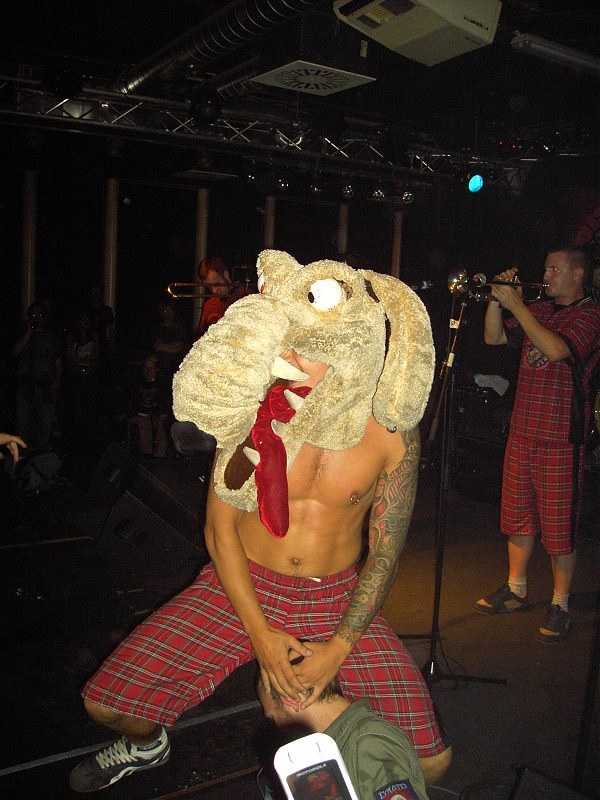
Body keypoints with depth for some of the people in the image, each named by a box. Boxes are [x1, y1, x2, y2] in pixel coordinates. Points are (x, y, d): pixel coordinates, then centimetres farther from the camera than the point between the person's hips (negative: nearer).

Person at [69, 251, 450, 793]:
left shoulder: (392, 429, -13)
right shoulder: (259, 406, -14)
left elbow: (386, 549, -5)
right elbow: (220, 527, -7)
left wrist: (336, 651, -11)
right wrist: (260, 634, -12)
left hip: (338, 598, 0)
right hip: (242, 586, 0)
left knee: (430, 760, -9)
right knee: (108, 703, -10)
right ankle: (147, 746, 29)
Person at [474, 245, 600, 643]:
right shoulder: (540, 310, 14)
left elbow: (555, 349, -25)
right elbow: (494, 337, 12)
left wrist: (516, 305, -21)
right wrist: (497, 298, -2)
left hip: (561, 436, -7)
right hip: (522, 430, 7)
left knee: (559, 524, 1)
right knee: (517, 514, 15)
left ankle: (560, 605, 14)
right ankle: (516, 589, 29)